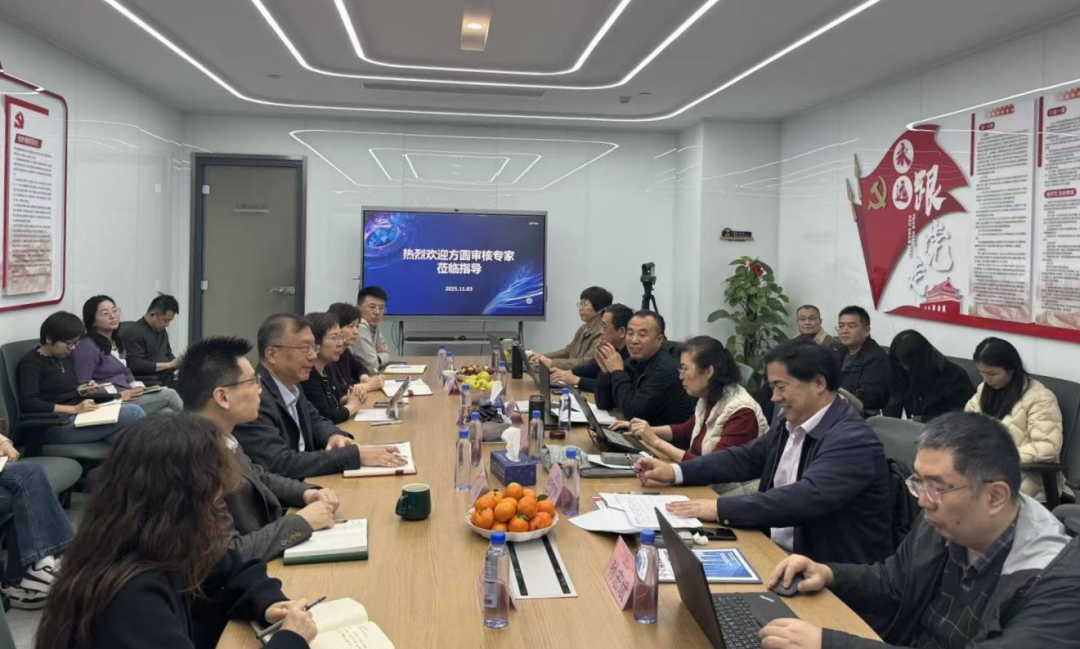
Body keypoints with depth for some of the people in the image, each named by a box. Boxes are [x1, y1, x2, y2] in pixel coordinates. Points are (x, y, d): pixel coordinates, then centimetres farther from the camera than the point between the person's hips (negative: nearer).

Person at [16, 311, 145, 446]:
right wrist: (74, 408, -20)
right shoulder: (30, 363, -4)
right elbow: (28, 404, -16)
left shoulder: (65, 357, 19)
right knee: (132, 412, -22)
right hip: (58, 426, -8)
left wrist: (82, 390, 4)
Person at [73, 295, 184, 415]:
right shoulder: (87, 347, -11)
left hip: (128, 397, 8)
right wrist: (117, 395, -19)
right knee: (169, 394, -13)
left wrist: (137, 387, 3)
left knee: (169, 414, -14)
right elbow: (83, 386, -17)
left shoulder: (115, 342, 18)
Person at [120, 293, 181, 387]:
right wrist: (169, 365, -13)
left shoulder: (162, 330, 18)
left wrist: (177, 363, 6)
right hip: (147, 382, -8)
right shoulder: (133, 332, -7)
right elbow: (136, 365, -15)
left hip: (167, 378, 9)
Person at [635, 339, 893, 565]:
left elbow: (806, 497, -32)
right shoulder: (789, 424, 6)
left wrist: (720, 509, -33)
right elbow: (744, 458, 14)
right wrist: (675, 471, 2)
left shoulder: (854, 440, -20)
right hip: (778, 552, 8)